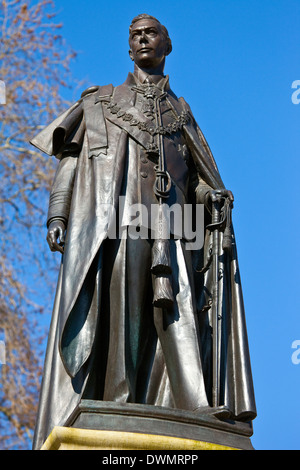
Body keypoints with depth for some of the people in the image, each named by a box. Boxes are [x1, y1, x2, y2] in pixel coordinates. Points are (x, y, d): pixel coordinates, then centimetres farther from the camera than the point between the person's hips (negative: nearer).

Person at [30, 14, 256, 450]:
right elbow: (68, 160, 16)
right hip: (110, 221, -1)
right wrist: (56, 216, 2)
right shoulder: (99, 102, 26)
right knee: (106, 313, -15)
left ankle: (201, 412, -27)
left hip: (165, 221, 1)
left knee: (177, 310, -15)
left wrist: (216, 196, -2)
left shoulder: (180, 113, 31)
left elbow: (200, 177, 21)